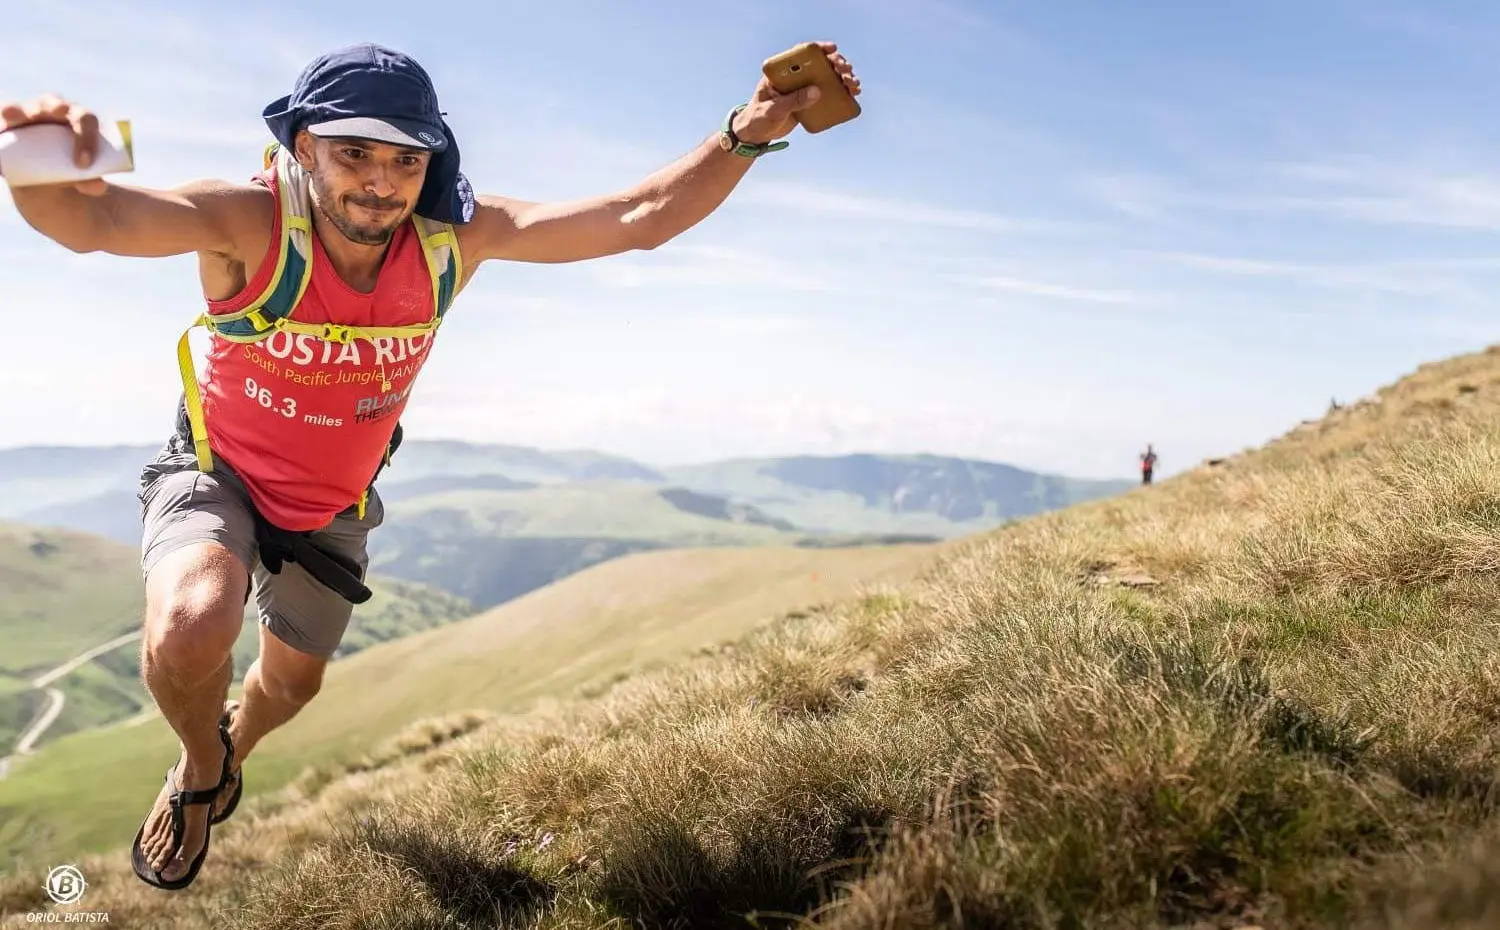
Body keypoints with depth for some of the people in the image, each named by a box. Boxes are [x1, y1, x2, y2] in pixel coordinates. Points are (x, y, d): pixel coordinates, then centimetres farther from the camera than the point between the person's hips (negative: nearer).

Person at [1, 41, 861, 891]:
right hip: (218, 473, -3)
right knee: (191, 629, -34)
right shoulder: (249, 221, -32)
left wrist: (747, 135, -39)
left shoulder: (456, 235, -23)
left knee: (295, 679, 23)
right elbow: (91, 221, -50)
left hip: (333, 504, 4)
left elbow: (643, 219, -25)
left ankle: (234, 747, 64)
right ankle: (202, 764, 5)